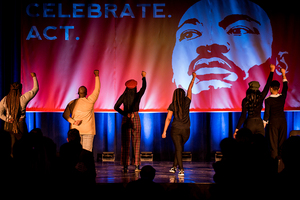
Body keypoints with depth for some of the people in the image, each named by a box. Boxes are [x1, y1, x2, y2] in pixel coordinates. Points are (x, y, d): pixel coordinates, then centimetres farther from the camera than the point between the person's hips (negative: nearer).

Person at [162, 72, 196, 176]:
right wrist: (193, 78, 22)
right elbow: (190, 89, 10)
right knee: (179, 148, 18)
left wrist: (164, 131, -5)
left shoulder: (172, 106, -4)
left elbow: (168, 119, -8)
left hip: (175, 129, -1)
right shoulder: (187, 102, -2)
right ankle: (174, 166, 19)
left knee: (178, 149, 0)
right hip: (186, 130, 1)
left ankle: (181, 170, -8)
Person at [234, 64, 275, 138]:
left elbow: (243, 116, -10)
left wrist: (237, 129, -7)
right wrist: (272, 71, 12)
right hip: (259, 123, 2)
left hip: (249, 123, -2)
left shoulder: (245, 100, -6)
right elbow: (267, 85, 7)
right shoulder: (261, 97, -1)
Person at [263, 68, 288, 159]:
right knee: (282, 141, 9)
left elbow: (267, 113, -9)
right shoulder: (282, 97, -2)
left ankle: (274, 158, -2)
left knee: (273, 142, 0)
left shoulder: (268, 100, -11)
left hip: (273, 122, -3)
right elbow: (285, 87, 15)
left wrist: (264, 123, 3)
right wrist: (283, 74, 20)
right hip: (282, 121, 3)